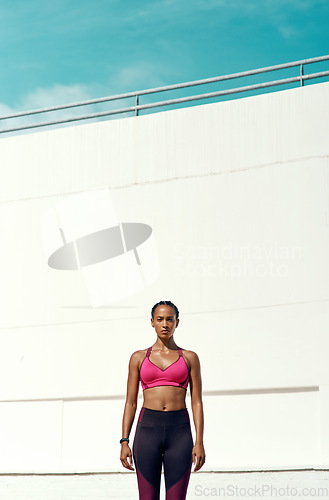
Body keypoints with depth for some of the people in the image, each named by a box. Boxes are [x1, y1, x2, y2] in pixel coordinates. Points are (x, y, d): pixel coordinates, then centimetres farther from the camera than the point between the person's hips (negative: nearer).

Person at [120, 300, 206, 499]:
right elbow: (131, 402, 9)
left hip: (179, 431, 0)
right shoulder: (139, 358, 9)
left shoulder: (190, 358, 8)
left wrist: (199, 442, -4)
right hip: (147, 430, 0)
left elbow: (197, 402, 5)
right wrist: (124, 442, 1)